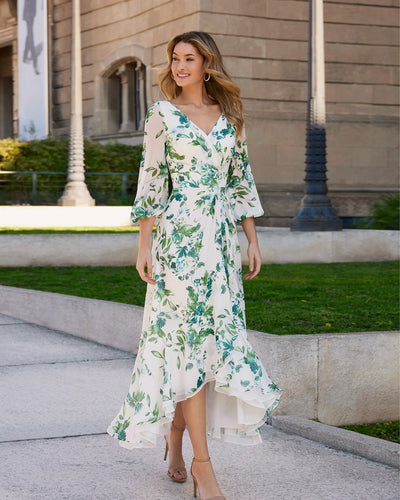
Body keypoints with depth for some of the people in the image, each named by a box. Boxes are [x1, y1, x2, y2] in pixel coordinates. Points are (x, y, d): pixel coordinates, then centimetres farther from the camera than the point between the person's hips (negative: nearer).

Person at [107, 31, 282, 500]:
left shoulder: (229, 117, 11)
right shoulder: (162, 114, 1)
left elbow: (241, 179, 14)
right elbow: (150, 180, -1)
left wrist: (252, 240, 9)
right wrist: (144, 245, -6)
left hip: (222, 239, 4)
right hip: (179, 237, -4)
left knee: (215, 335, 5)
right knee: (190, 339, -7)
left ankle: (175, 444, 23)